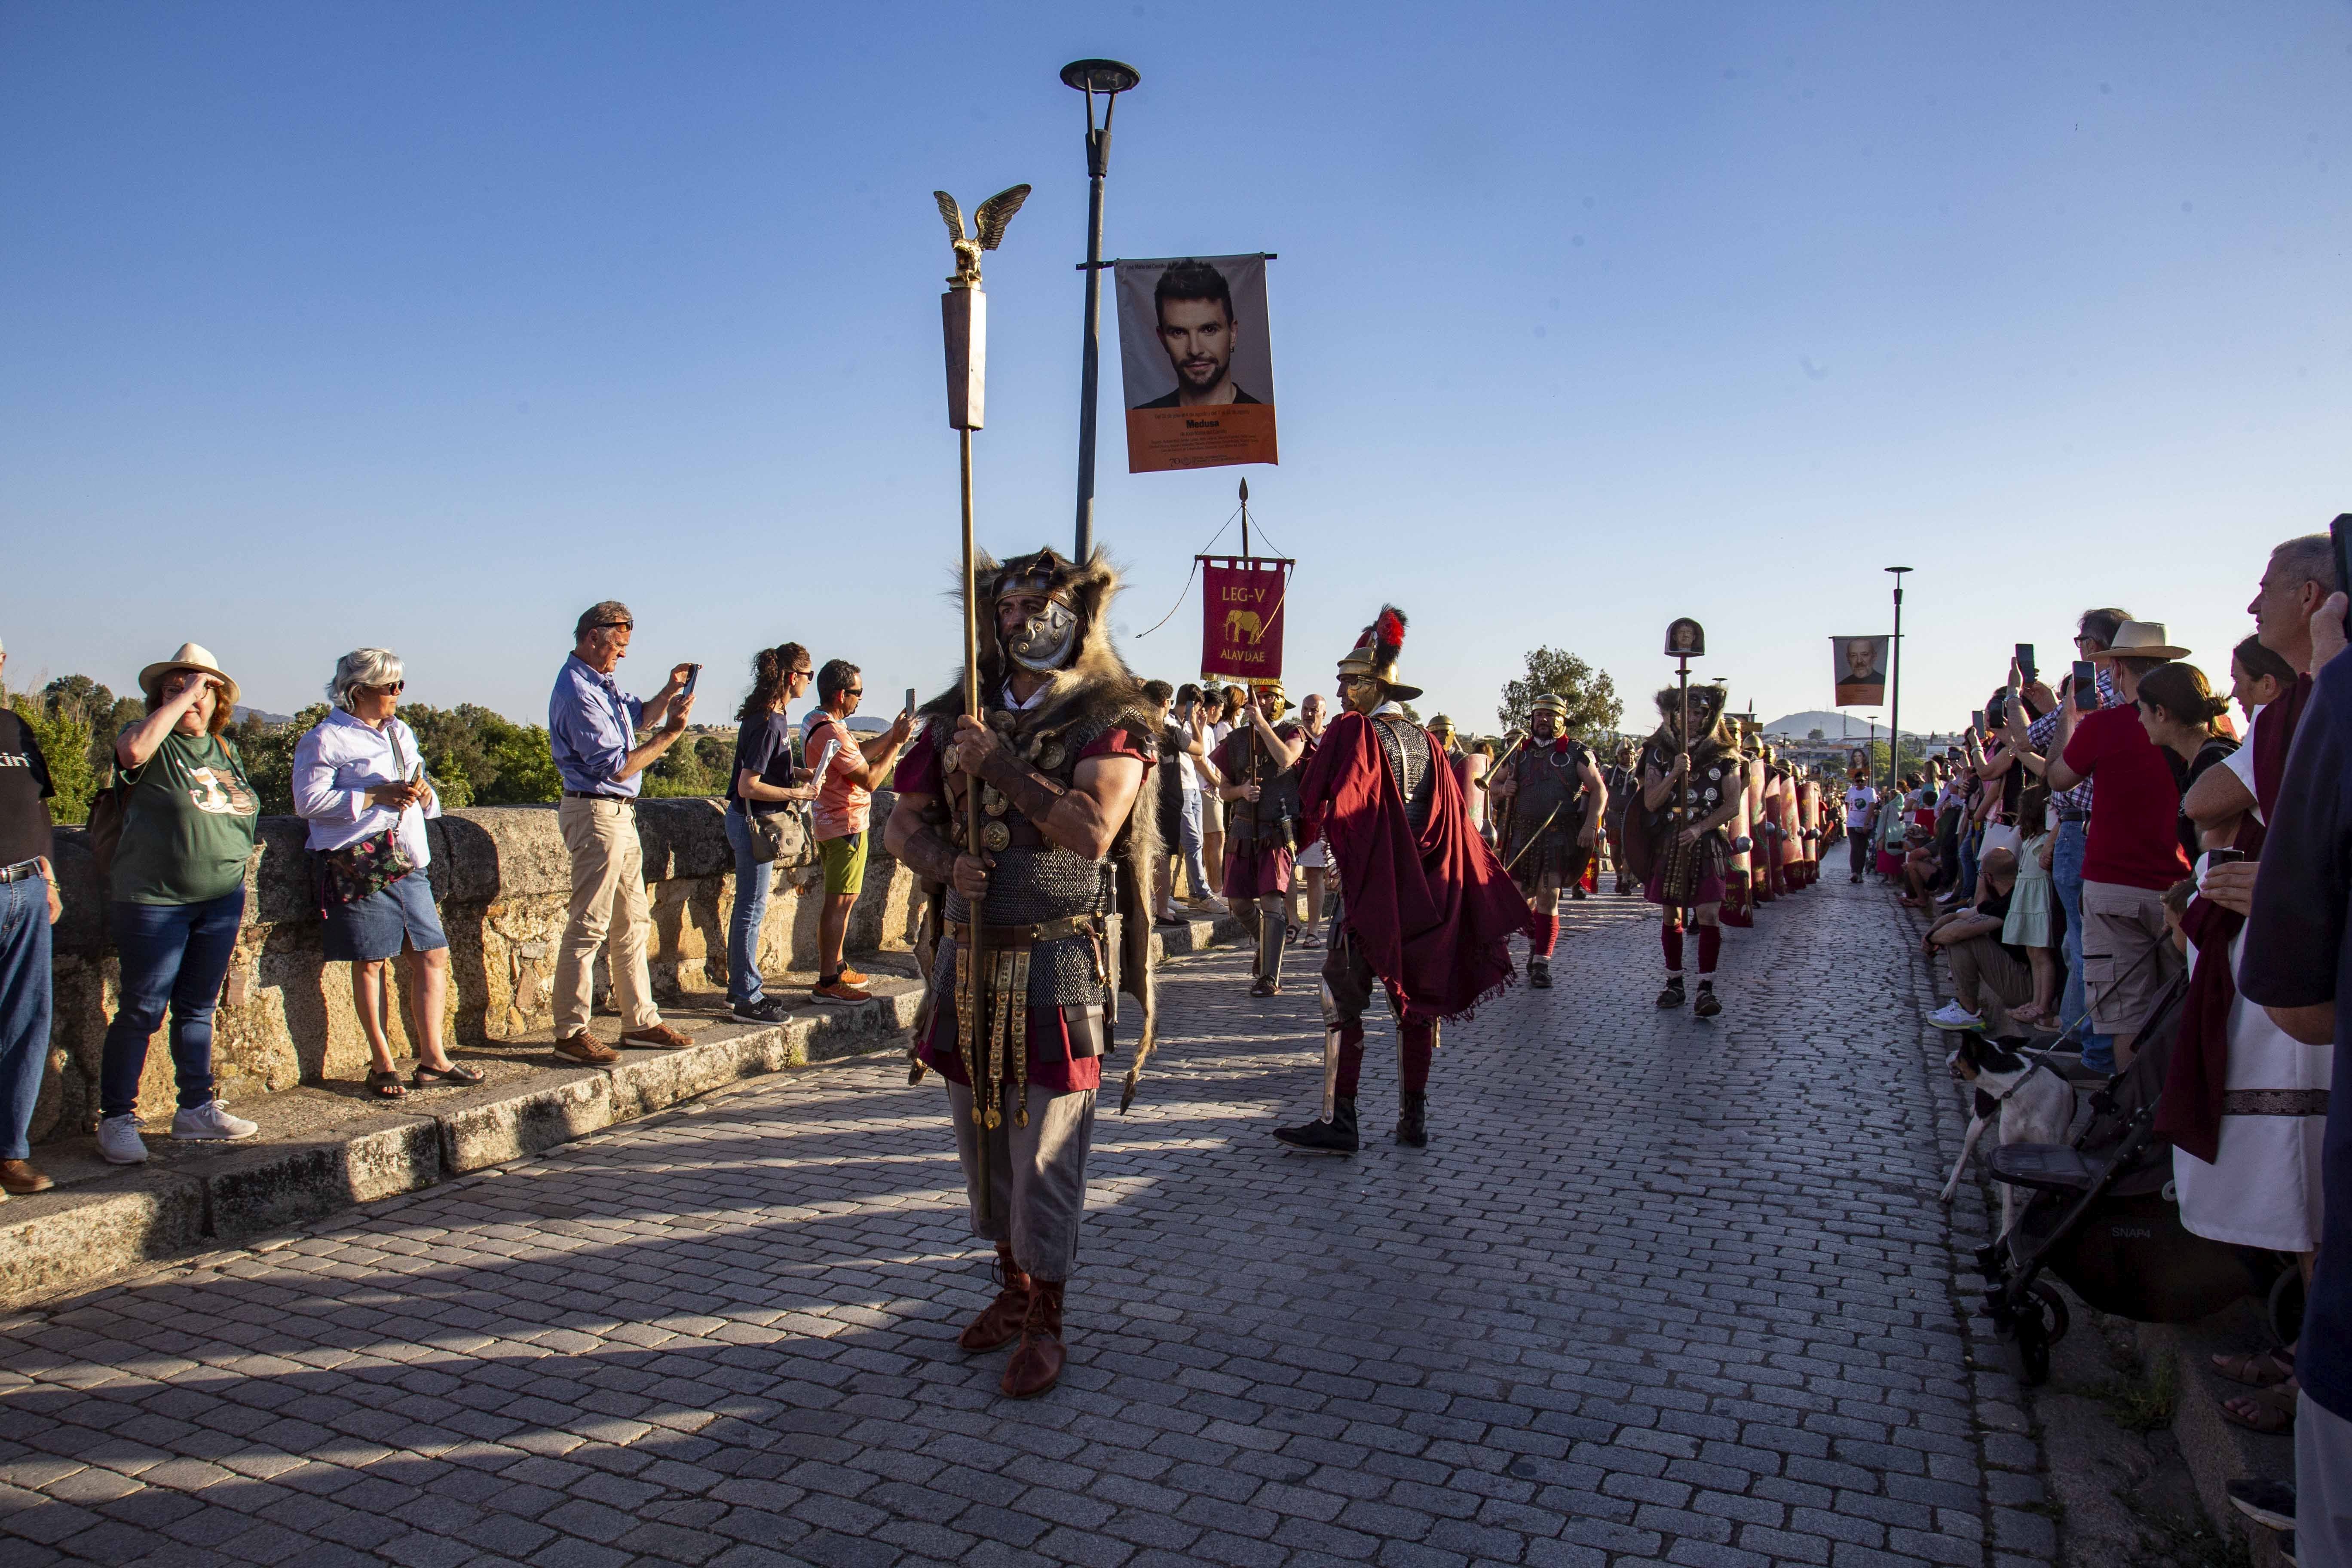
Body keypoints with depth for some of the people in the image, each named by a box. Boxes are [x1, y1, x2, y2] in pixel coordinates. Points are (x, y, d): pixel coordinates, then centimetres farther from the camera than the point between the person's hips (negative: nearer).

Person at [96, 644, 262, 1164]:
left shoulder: (226, 750, 13)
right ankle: (117, 1118, 9)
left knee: (198, 1007, 13)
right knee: (142, 1011, -1)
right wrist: (179, 699, -21)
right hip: (155, 901, -5)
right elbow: (133, 750, -30)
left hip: (222, 898, 5)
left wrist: (237, 888, 16)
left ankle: (196, 1108, 21)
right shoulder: (153, 741, -5)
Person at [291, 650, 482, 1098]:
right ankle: (382, 1065, 10)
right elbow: (309, 800, -12)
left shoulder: (401, 733, 21)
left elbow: (426, 802, 26)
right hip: (359, 865, -7)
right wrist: (376, 796, -16)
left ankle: (432, 1059, 11)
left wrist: (423, 795, 2)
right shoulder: (326, 738, -2)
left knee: (433, 956, 4)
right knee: (370, 963, -1)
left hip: (407, 864, 7)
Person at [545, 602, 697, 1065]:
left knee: (633, 924, 14)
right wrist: (670, 733, -15)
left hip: (620, 814, 11)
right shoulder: (576, 692, -17)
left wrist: (669, 693, 12)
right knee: (588, 928, -7)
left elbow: (638, 717, 30)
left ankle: (640, 1021, 21)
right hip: (596, 813, -11)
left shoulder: (601, 684, 13)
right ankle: (570, 1033, -1)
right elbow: (617, 767, -21)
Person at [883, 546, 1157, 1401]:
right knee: (983, 1137, 14)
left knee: (1046, 1148, -1)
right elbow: (904, 821, 11)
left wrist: (1001, 765, -18)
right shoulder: (956, 717, 10)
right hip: (970, 954, 5)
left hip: (1059, 962, -5)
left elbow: (1091, 829, -21)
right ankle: (1013, 1287, 33)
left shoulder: (1111, 720, -5)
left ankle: (1045, 1323, 14)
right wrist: (945, 862, -10)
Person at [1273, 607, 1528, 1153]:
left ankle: (1339, 1122, -2)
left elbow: (1321, 803, -17)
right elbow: (1454, 820, 11)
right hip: (1425, 893, 6)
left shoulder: (1354, 731, -10)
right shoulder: (1424, 740, 9)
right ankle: (1414, 1118, 18)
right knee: (1417, 998, 12)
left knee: (1342, 999, -1)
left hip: (1372, 886, -6)